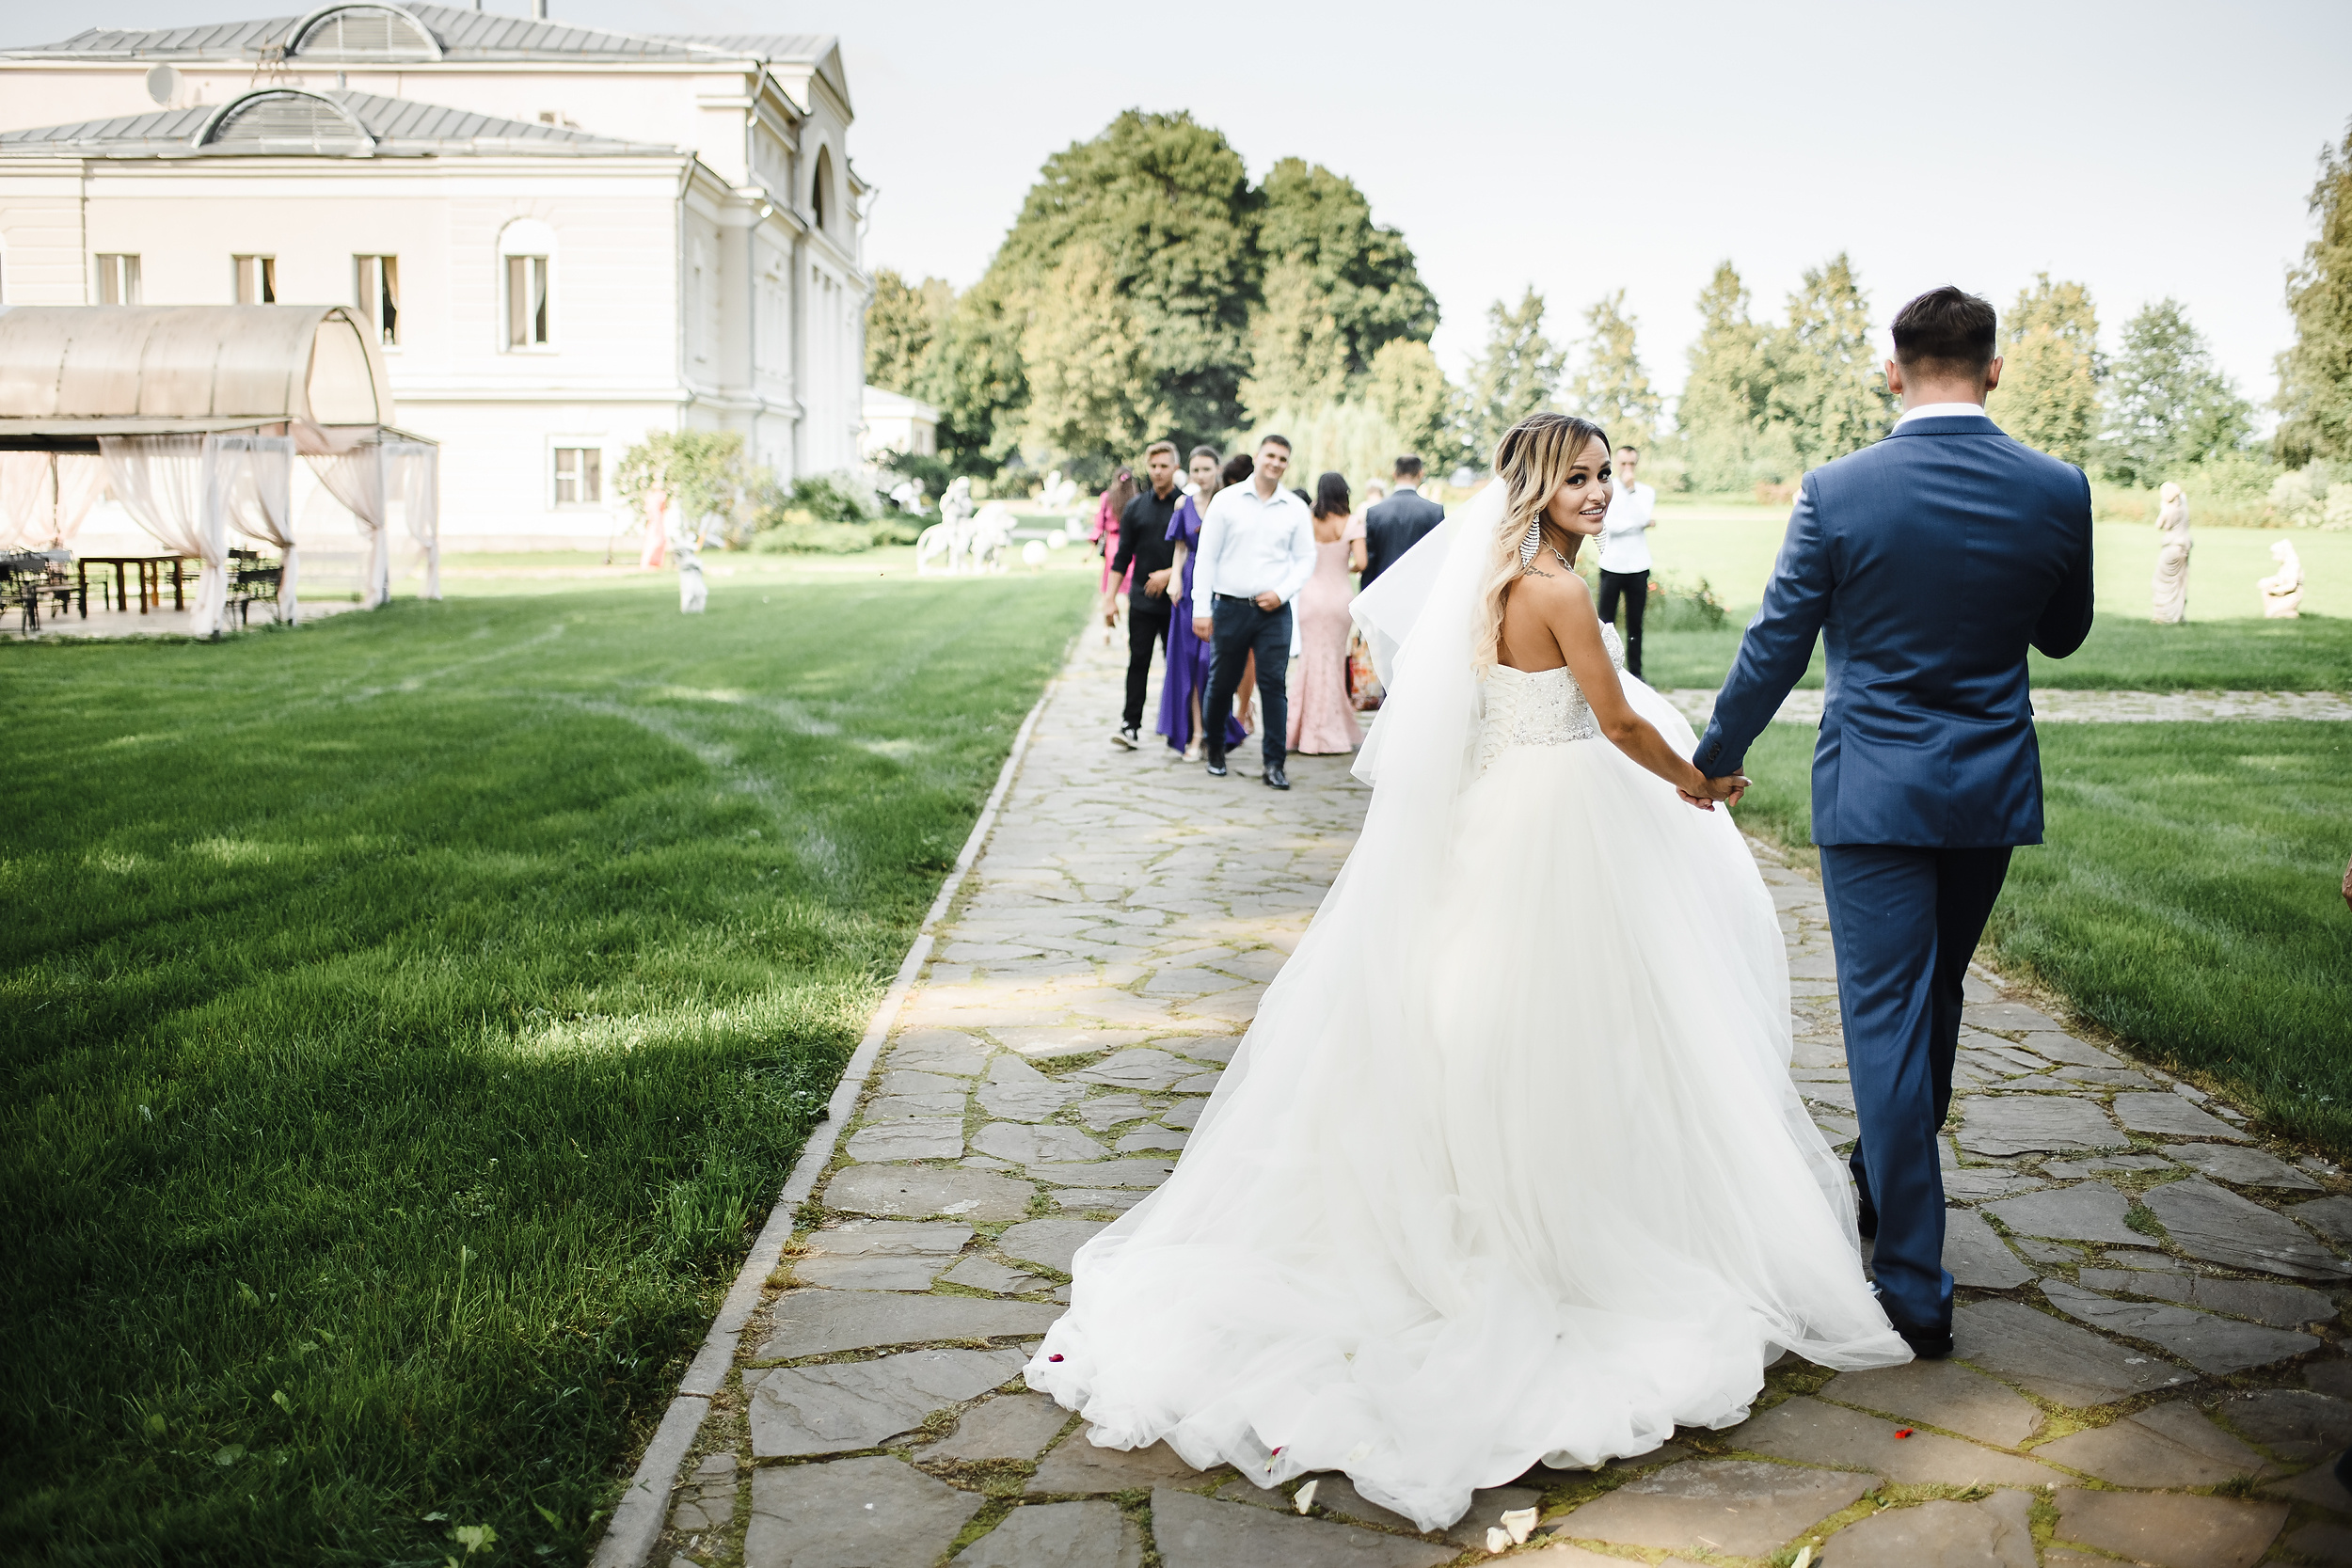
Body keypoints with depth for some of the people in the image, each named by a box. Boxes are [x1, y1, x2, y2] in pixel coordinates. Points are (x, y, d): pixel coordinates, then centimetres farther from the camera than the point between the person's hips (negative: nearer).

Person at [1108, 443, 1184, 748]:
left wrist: (1170, 574, -13)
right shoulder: (1135, 508, 9)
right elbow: (1122, 556, 11)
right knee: (1138, 661, -1)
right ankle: (1131, 725, -1)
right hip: (1142, 600, 2)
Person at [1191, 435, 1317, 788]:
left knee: (1274, 683, -5)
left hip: (1274, 610, 1)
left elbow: (1306, 559, 10)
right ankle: (1215, 749, 28)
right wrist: (1202, 609, -3)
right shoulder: (1226, 500, 1)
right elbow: (1206, 557, 1)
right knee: (1221, 682, 7)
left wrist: (1282, 592, -7)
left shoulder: (1296, 509, 6)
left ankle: (1274, 763, 0)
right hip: (1230, 608, -1)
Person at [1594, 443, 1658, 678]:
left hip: (1638, 567, 2)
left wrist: (1631, 489, -9)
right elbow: (1611, 525, -13)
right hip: (1612, 566, -2)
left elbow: (1643, 520, -8)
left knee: (1635, 623, 6)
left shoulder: (1647, 492, 7)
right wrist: (1641, 522, -13)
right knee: (1606, 623, 0)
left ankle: (1635, 672, 13)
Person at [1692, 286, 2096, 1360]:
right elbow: (2062, 636, 10)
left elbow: (1774, 648, -5)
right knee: (1936, 995, 22)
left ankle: (1916, 1285, 1)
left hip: (1874, 792, -4)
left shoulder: (1837, 492, -12)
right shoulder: (2056, 490, -4)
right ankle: (1886, 1180, 43)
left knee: (1886, 1016, 0)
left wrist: (1716, 757, 9)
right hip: (1992, 789, 4)